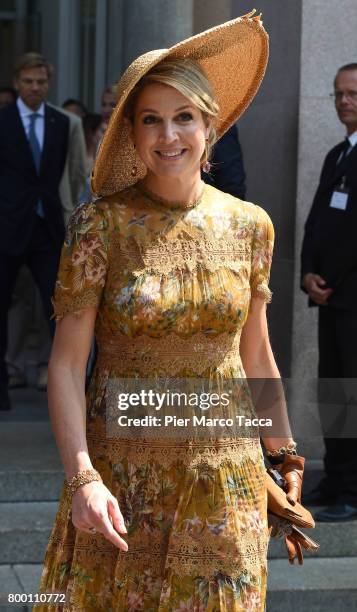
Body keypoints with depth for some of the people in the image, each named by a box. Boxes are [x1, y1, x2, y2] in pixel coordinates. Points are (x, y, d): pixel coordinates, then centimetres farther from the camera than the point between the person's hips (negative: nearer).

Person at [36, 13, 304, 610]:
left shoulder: (249, 225, 0)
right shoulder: (100, 223, -9)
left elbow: (256, 357, 10)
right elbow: (66, 363, -10)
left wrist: (286, 461, 14)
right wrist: (82, 477, -21)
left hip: (225, 476, 2)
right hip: (121, 480, -2)